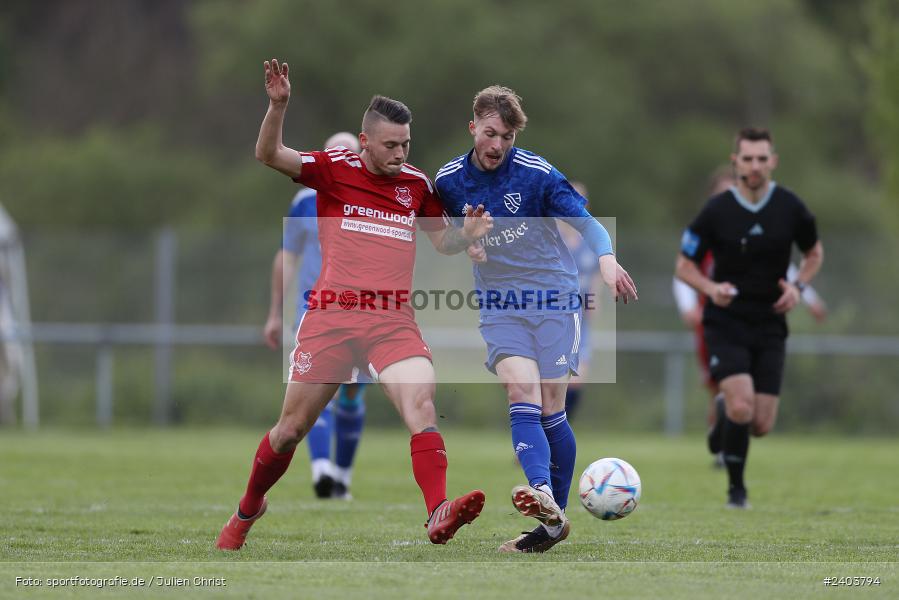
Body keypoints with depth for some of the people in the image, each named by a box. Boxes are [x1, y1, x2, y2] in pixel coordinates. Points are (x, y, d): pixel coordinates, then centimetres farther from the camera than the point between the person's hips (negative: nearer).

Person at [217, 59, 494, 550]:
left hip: (393, 321, 2)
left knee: (421, 404, -25)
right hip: (332, 315, -1)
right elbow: (268, 155, -11)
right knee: (291, 428, 5)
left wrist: (466, 234, -1)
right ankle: (248, 510, 31)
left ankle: (439, 514, -40)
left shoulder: (417, 183, 10)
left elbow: (442, 242, 22)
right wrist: (278, 105, -28)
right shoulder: (335, 169, 1)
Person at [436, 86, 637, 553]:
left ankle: (555, 512, 6)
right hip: (499, 305, 2)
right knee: (522, 398, -18)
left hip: (554, 297, -2)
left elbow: (584, 221, -18)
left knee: (550, 410, -3)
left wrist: (606, 259, -36)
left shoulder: (536, 174, -10)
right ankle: (546, 503, -36)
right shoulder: (448, 181, 1)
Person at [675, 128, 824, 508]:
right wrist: (711, 288, -18)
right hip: (726, 323, -2)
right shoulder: (716, 211, -7)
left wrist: (798, 287, -3)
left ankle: (726, 414, 36)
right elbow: (684, 265, 2)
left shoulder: (790, 208, -2)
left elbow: (814, 253, 16)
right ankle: (736, 487, 1)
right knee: (741, 408, -22)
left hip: (769, 325, 3)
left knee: (761, 425, -2)